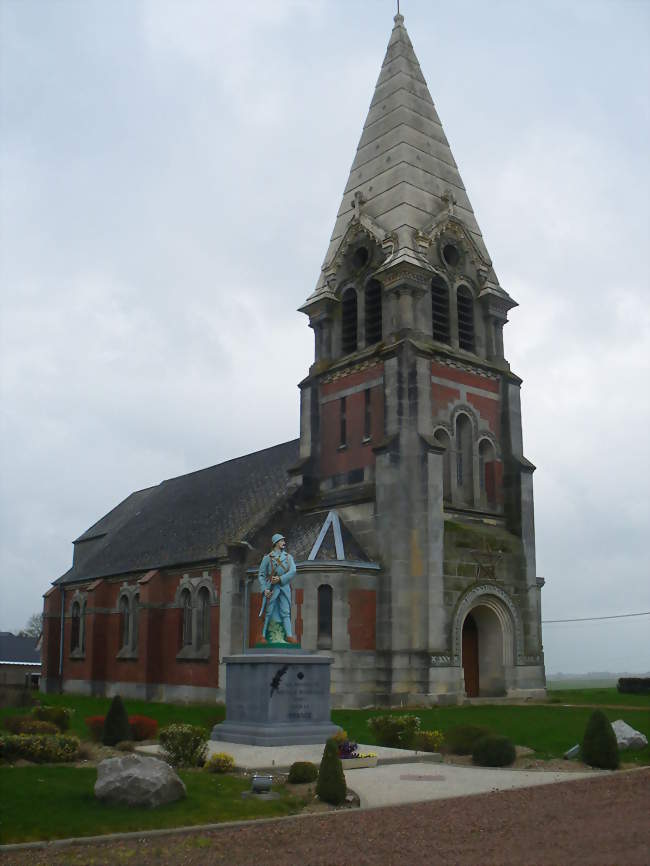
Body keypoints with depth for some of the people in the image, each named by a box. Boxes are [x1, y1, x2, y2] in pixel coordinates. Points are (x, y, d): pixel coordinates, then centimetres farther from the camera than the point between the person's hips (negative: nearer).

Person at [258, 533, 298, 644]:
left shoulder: (289, 557, 8)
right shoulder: (267, 558, 1)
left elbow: (293, 572, -5)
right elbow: (261, 575, 0)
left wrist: (280, 579, -16)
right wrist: (264, 589, -11)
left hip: (284, 588, 3)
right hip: (271, 589, -2)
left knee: (285, 613, 0)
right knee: (268, 613, 0)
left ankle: (289, 635, -3)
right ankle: (263, 636, 8)